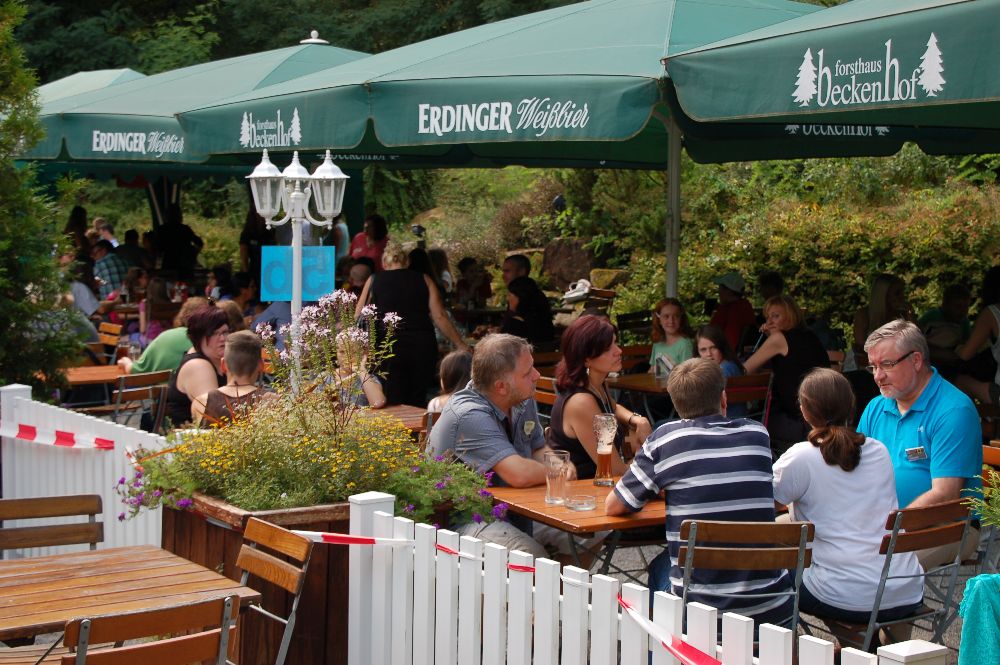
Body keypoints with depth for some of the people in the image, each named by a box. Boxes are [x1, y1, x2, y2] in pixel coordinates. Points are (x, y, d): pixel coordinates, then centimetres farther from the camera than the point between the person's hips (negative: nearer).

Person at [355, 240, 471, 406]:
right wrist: (461, 345, 8)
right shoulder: (424, 280, 10)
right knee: (417, 404, 7)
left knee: (395, 404, 2)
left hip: (390, 347, -1)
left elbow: (358, 318, 11)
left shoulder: (374, 280, 9)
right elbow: (439, 317, 3)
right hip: (423, 345, 1)